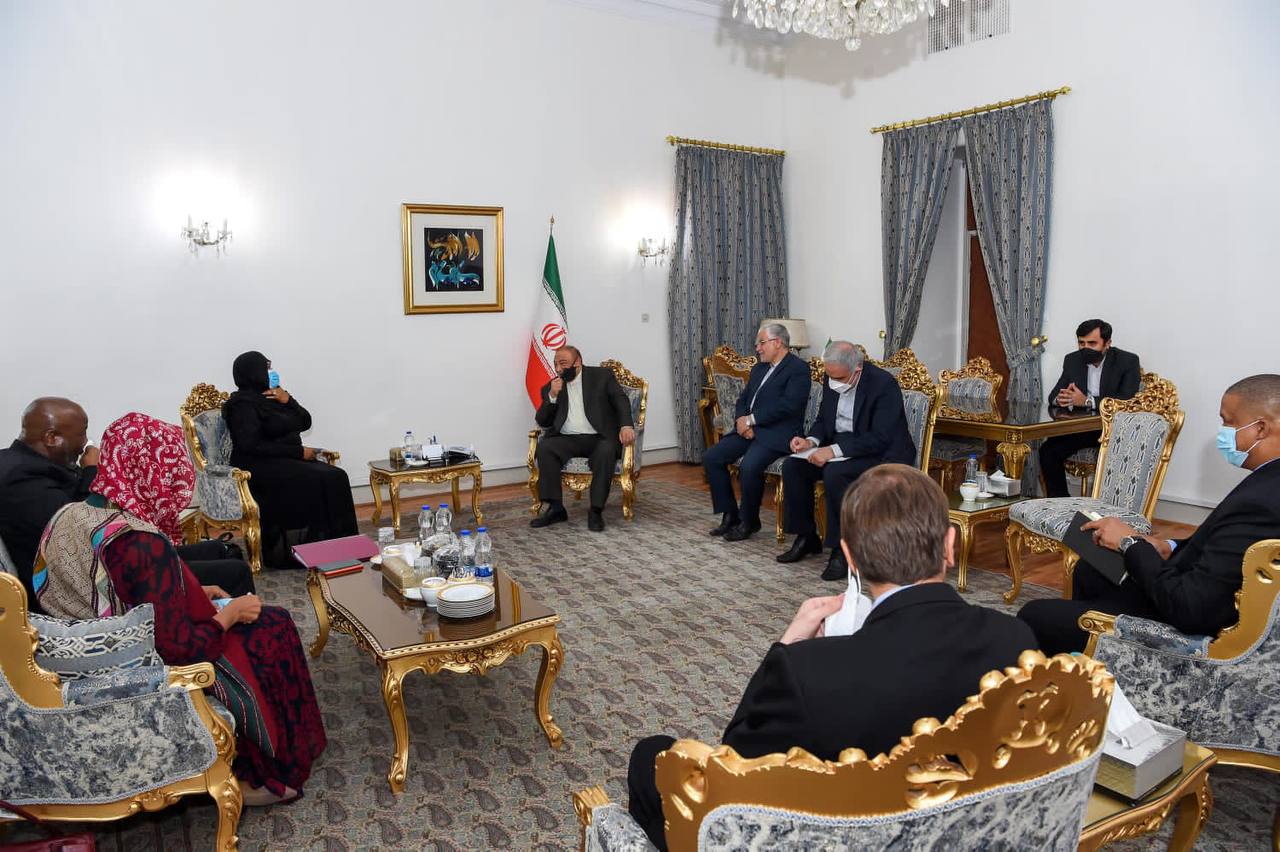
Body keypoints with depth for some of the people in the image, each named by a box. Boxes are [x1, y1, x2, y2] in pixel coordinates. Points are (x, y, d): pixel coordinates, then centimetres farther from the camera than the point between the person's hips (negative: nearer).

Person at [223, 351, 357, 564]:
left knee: (336, 477, -16)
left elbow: (305, 423, 14)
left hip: (287, 460, 8)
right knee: (319, 481, -26)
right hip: (261, 468, -8)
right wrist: (299, 452, -19)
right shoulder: (244, 405, -9)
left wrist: (288, 401, -4)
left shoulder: (273, 396, 15)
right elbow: (253, 446, -19)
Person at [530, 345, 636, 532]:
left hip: (598, 438, -3)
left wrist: (626, 425, -20)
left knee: (606, 451, -35)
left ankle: (596, 511, -27)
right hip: (567, 439, 3)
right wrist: (552, 396, -5)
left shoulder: (602, 375, 8)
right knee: (544, 447, -26)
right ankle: (555, 508, -24)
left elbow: (621, 400, -1)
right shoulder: (551, 387, 15)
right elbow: (542, 421, 11)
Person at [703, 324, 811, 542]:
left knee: (749, 466, -31)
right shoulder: (758, 369, 21)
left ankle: (748, 522, -8)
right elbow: (743, 400, 19)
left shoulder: (799, 368, -6)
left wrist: (751, 420, -16)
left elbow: (788, 405, -18)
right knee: (710, 458, -8)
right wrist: (741, 421, -4)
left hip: (777, 433, -8)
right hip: (749, 429, 8)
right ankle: (730, 514, 3)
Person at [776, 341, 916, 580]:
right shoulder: (832, 380, 1)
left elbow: (880, 439, -27)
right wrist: (811, 441, -10)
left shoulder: (884, 384, -21)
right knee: (792, 466, -11)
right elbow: (823, 420, 13)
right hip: (841, 448, 8)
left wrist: (834, 450, -34)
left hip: (881, 455, -7)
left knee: (834, 473, -34)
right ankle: (806, 537, 4)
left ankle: (842, 550, -19)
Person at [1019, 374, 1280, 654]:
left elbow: (1188, 612, -31)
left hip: (1190, 631, -10)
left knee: (1033, 616, -1)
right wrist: (1171, 548, -2)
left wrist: (1131, 542, -18)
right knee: (1088, 570, 28)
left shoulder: (1257, 503, -31)